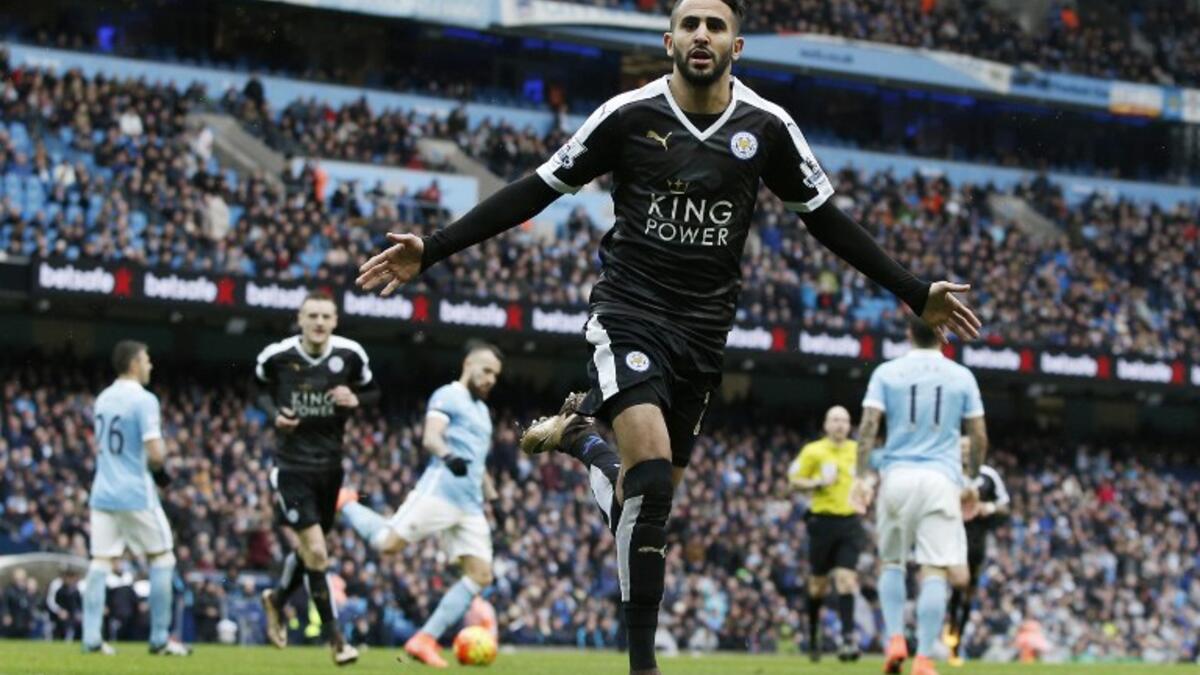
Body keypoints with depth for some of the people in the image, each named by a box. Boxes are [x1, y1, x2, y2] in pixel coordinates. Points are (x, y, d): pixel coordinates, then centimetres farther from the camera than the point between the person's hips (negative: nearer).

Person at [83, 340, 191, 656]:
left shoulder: (103, 399, 11)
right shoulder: (144, 400, -12)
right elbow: (155, 453, -18)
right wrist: (160, 470, 2)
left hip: (103, 493, 6)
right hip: (136, 494, -6)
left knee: (100, 562, 5)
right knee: (162, 558, 5)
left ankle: (91, 638, -3)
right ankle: (160, 639, 4)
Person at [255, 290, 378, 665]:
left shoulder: (350, 355, -6)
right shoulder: (277, 356, -10)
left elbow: (372, 391, 9)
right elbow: (260, 390, 10)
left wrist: (355, 399, -14)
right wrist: (274, 414, -10)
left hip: (330, 466, 4)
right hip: (292, 466, -4)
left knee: (309, 549, 18)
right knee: (316, 553, -13)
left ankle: (276, 600, 48)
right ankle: (336, 640, -2)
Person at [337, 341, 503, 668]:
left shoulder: (482, 411, 27)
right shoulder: (448, 396, 0)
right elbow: (430, 438, -16)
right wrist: (449, 456, -37)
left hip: (471, 506, 8)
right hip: (440, 491, -8)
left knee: (481, 576, -5)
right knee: (389, 543, -18)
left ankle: (426, 640, -5)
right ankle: (345, 503, 12)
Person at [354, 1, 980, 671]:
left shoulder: (768, 127, -1)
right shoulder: (630, 114, -7)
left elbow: (828, 219, 9)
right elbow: (536, 191, -3)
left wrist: (917, 294, 7)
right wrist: (431, 251, -8)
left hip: (705, 329, 4)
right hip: (630, 313, -4)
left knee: (655, 492, 10)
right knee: (652, 471, -24)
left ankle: (571, 430, 44)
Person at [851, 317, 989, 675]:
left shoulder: (887, 373, 4)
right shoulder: (961, 377, 6)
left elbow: (868, 425, -5)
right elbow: (979, 436, 6)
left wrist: (863, 475, -5)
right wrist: (972, 480, 17)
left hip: (897, 475, 1)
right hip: (942, 477, -1)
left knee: (891, 562, 17)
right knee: (935, 571, -4)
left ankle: (895, 639, 1)